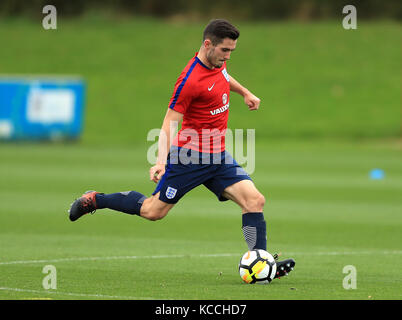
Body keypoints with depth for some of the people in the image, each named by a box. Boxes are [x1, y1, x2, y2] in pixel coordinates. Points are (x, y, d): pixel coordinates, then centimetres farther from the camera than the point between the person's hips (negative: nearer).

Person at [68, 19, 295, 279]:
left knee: (255, 200, -10)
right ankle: (94, 200, 24)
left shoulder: (217, 63, 3)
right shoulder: (190, 80, -23)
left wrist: (245, 93, 38)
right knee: (153, 211, 3)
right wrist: (161, 161, -32)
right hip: (190, 156, -7)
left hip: (218, 157, 7)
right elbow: (169, 123, -22)